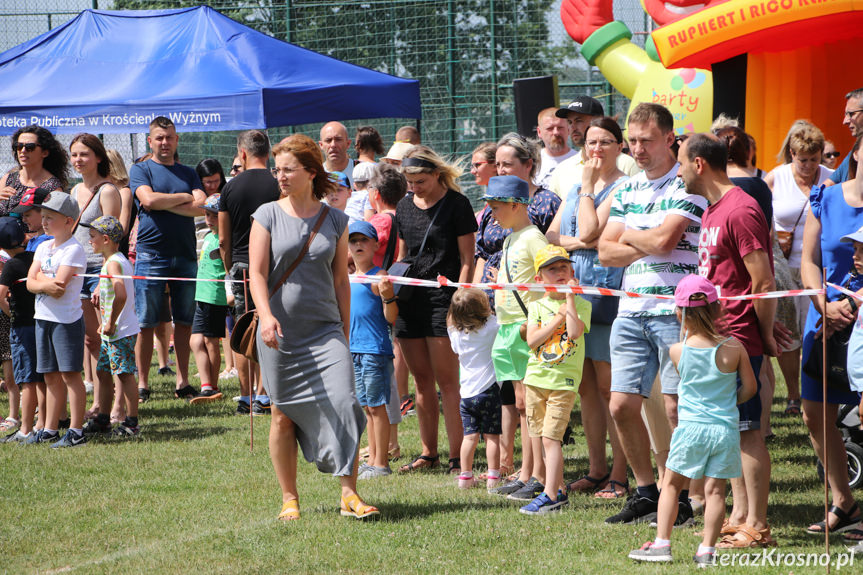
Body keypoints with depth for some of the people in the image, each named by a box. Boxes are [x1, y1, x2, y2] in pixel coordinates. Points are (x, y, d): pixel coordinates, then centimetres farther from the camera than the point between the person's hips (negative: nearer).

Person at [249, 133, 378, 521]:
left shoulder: (334, 220, 6)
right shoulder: (268, 215, 2)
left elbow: (340, 279, 11)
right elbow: (257, 273, -5)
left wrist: (345, 333, 11)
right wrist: (266, 315, -22)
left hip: (325, 329, 1)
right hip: (280, 332, -1)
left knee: (343, 402, -14)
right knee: (283, 415, 4)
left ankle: (349, 494, -9)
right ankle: (289, 498, 16)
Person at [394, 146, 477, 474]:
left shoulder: (456, 204, -4)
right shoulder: (405, 206, 13)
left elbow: (467, 260, -6)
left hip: (442, 299, -6)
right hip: (410, 299, 6)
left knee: (447, 381, -7)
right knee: (421, 380, 9)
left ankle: (457, 456, -5)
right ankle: (428, 453, 17)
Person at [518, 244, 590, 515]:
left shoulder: (580, 304, 1)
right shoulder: (537, 306, 8)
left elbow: (574, 332, -18)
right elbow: (532, 340, -6)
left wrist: (570, 298, -15)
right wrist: (558, 317, -10)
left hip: (563, 381, -4)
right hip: (536, 378, 4)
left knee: (550, 438, -12)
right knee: (538, 440, 7)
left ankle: (550, 495, -13)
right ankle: (559, 489, 19)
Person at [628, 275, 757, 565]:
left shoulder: (677, 351, -5)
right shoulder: (734, 348, -4)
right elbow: (749, 388, 3)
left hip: (691, 427, -1)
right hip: (726, 428, 1)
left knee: (671, 484, 12)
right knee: (715, 490, 4)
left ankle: (662, 542, 11)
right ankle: (707, 549, 2)